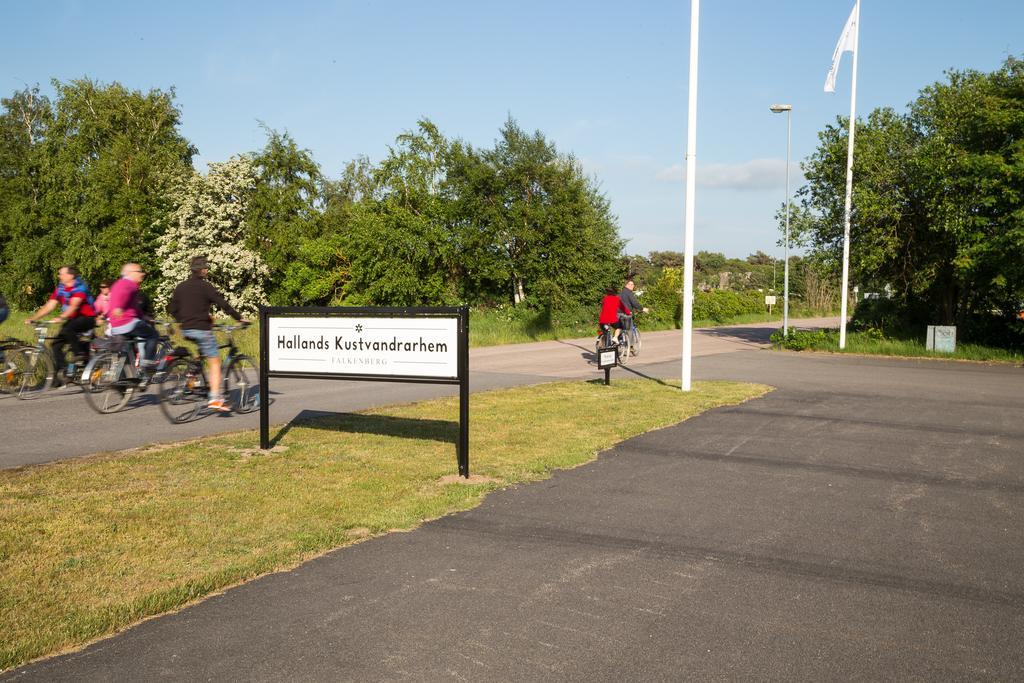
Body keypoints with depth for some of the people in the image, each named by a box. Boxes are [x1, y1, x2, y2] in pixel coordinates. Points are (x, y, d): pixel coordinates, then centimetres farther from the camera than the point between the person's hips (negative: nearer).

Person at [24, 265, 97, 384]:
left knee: (66, 330, -34)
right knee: (56, 344, -5)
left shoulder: (80, 288, -17)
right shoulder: (60, 289, 4)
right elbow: (49, 306, 2)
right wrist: (32, 318, -8)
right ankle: (59, 374, 0)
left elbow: (74, 305, -32)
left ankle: (81, 354, -17)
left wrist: (61, 317, -47)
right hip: (72, 319, 7)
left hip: (87, 318, -7)